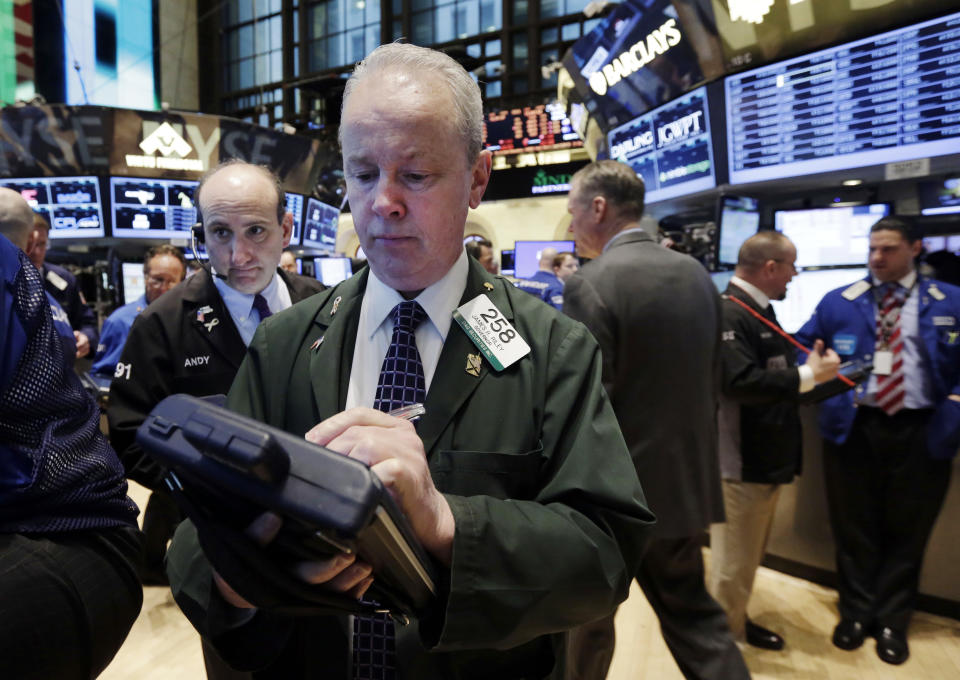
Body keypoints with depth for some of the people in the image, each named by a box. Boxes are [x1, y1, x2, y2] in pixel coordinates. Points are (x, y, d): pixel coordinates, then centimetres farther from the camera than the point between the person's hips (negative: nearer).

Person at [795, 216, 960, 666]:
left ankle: (892, 621, 30)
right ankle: (856, 612, 30)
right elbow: (800, 347, 9)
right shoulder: (838, 302, 5)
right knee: (854, 528, 11)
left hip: (921, 433, 0)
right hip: (853, 427, 0)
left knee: (906, 530, 12)